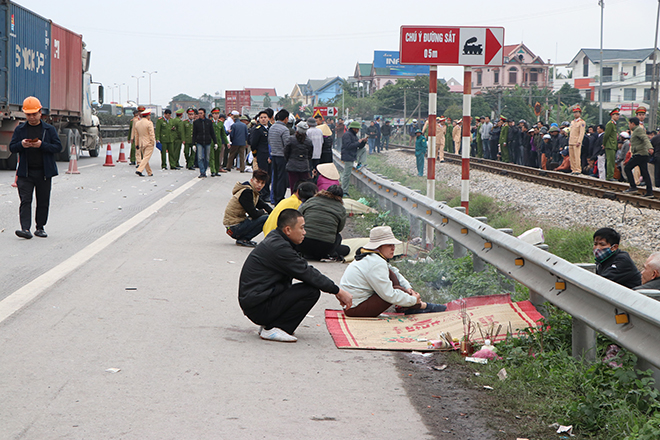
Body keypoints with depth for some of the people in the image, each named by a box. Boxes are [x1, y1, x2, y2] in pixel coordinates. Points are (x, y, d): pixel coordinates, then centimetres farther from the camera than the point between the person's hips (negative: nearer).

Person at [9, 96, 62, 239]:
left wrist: (42, 145, -16)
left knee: (43, 201, 5)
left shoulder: (49, 129, 6)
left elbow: (58, 147, -1)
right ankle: (25, 229, -17)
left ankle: (40, 227, 17)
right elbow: (12, 148, 8)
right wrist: (21, 145, -15)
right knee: (25, 200, -10)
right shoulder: (20, 130, 9)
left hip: (44, 172, 0)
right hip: (25, 172, 0)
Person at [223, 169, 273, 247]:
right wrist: (263, 211, -1)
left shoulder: (254, 192, 13)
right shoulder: (246, 192, -18)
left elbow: (264, 206, 20)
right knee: (266, 218, -19)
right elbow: (254, 214, -22)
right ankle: (243, 239, -11)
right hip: (234, 228, -10)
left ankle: (243, 238, 9)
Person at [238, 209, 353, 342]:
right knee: (312, 291, -16)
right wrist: (338, 291, -8)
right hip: (259, 308, -10)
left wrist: (337, 291, 11)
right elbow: (307, 274, -17)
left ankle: (268, 325, 11)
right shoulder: (279, 247, -18)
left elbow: (305, 270, 16)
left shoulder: (275, 239, 13)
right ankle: (272, 329, -11)